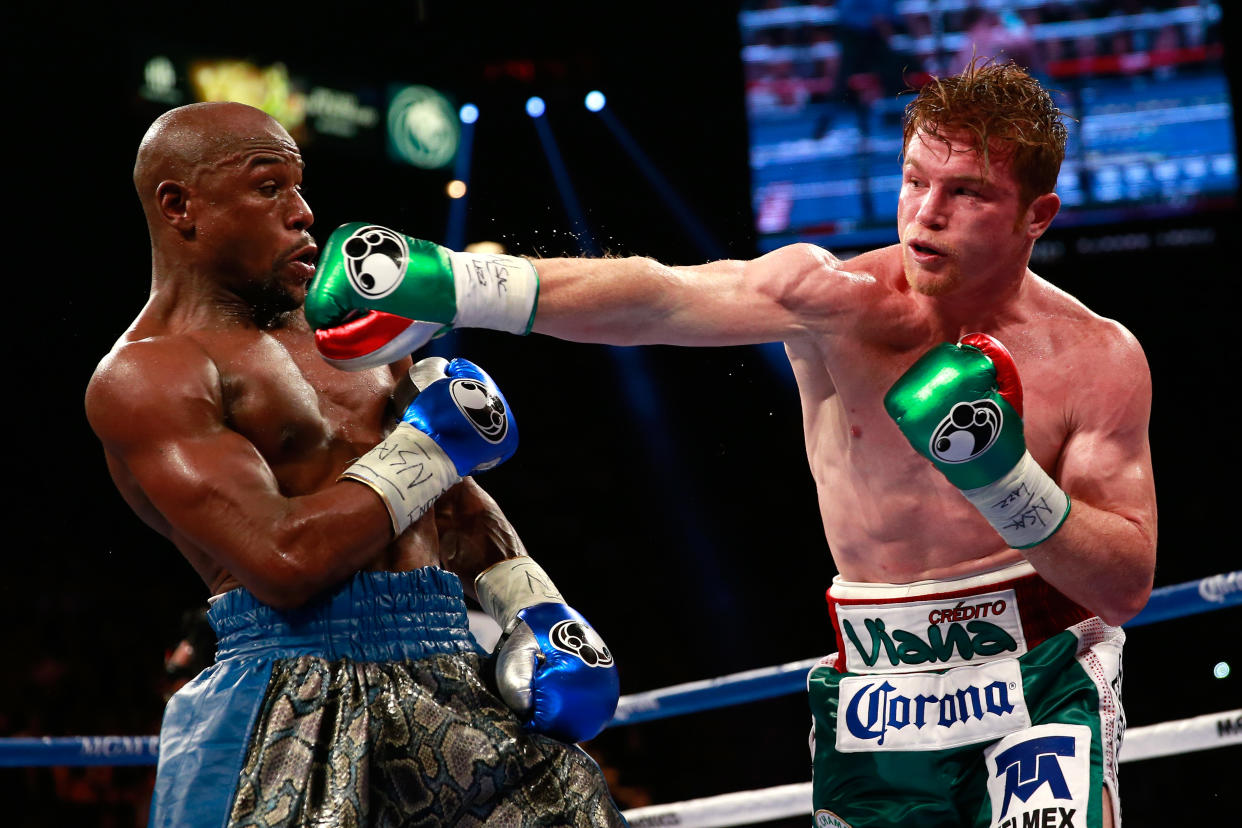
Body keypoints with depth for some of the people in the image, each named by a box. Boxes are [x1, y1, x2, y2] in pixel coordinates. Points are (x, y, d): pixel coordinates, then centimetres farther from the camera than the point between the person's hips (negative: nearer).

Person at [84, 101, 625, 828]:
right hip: (295, 697, -6)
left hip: (448, 685, 6)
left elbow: (455, 502, 26)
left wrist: (539, 612, 9)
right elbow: (285, 562, -18)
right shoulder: (147, 376, -6)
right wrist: (426, 446, -6)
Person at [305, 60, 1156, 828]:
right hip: (882, 703, 1)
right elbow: (655, 300, -25)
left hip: (1045, 682, -1)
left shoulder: (1100, 360, -5)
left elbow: (1129, 586, -6)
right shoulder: (837, 298, -8)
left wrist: (1005, 480, -23)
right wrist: (455, 284, -40)